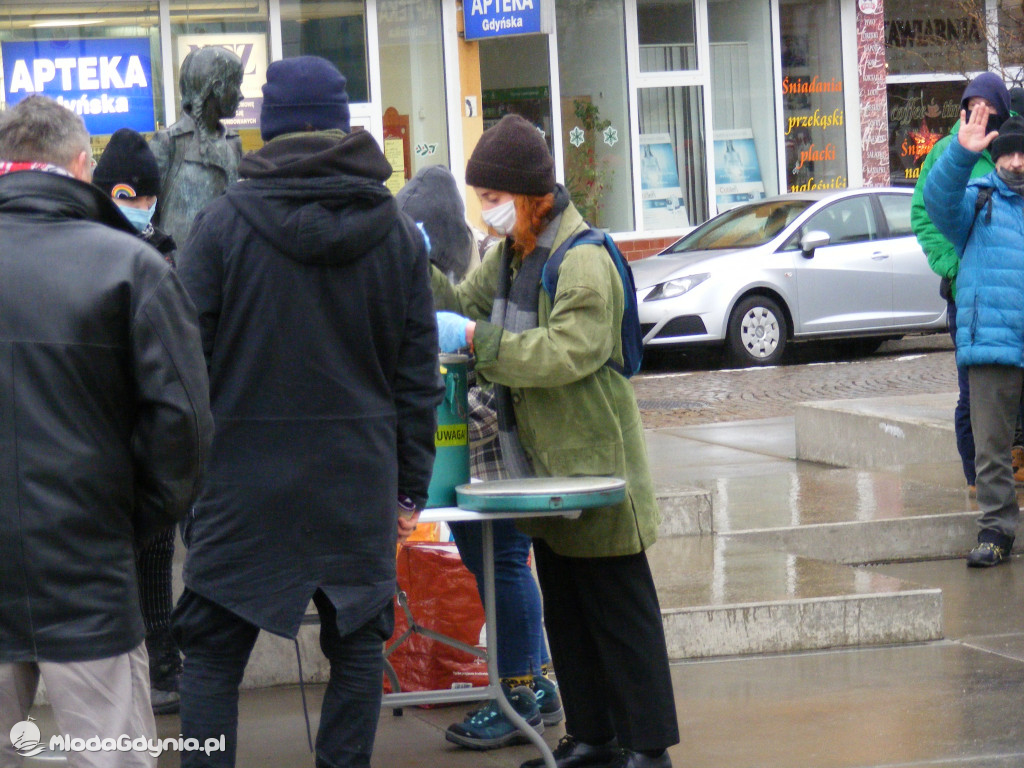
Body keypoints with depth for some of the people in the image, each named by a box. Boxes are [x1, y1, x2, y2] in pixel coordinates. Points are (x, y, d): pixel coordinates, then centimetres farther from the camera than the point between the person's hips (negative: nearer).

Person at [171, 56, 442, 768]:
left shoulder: (223, 222, -6)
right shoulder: (398, 233, 4)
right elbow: (419, 372, 7)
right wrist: (410, 486, 12)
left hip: (244, 476, -2)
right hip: (360, 481, 2)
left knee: (213, 654, 5)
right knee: (358, 644, 13)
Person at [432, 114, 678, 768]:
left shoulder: (583, 260, -18)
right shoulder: (511, 253, 11)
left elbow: (568, 352, -28)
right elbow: (468, 305, 17)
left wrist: (474, 339, -30)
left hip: (595, 465, -9)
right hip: (546, 466, 9)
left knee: (619, 610, -3)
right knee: (565, 612, 15)